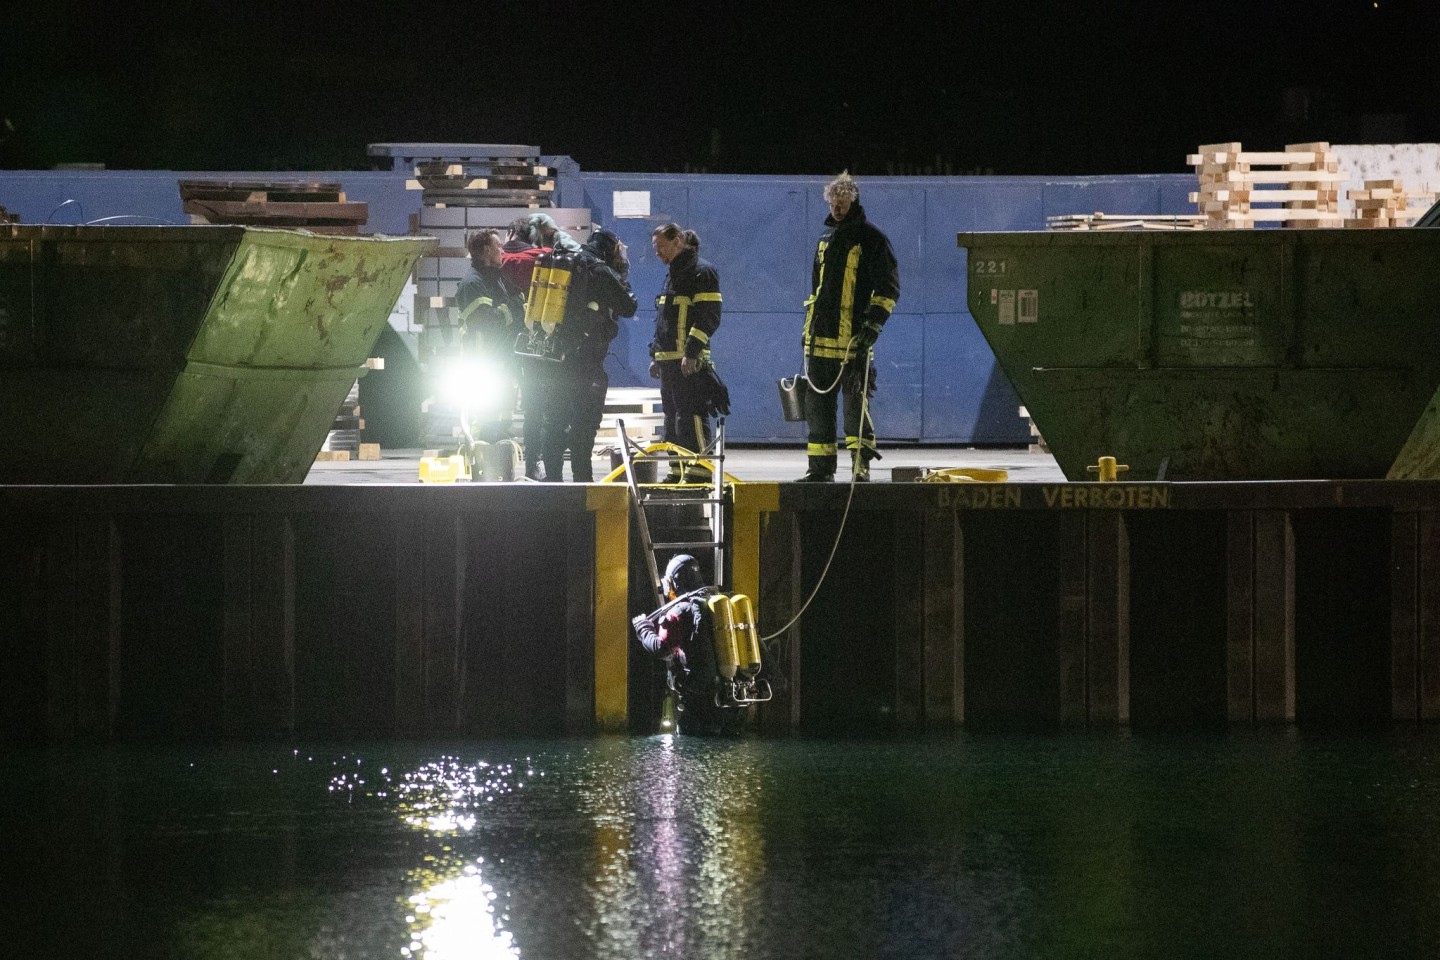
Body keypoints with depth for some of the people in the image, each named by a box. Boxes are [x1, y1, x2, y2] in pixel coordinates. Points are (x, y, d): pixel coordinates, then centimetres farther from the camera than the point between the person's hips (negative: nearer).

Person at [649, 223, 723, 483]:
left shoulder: (702, 273, -8)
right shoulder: (673, 275, 21)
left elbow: (708, 317, -16)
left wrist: (691, 353, -21)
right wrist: (657, 357, 23)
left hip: (690, 362, -10)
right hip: (669, 361, 10)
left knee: (692, 417, -13)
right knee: (673, 420, 11)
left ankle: (700, 472, -14)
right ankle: (677, 473, 16)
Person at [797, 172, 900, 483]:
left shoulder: (871, 239, -3)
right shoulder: (826, 241, 19)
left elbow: (888, 288, -7)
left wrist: (873, 323, -16)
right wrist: (808, 328, 21)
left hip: (853, 339, -7)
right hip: (821, 338, 7)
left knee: (855, 401, -10)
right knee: (818, 401, 7)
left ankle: (861, 465, -7)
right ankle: (821, 466, 12)